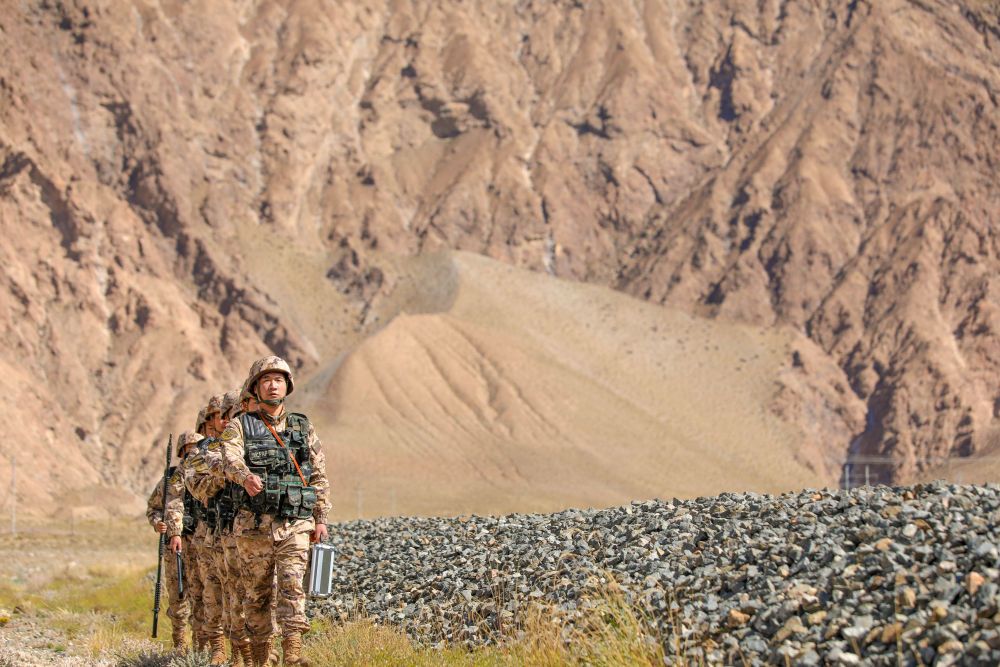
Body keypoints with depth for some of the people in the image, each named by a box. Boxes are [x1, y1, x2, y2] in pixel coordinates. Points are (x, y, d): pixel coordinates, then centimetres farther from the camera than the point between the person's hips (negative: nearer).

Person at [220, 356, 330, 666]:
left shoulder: (303, 428, 13)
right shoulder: (240, 426, 5)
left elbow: (319, 477, 14)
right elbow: (230, 460, -15)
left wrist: (321, 519, 6)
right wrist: (245, 476, -37)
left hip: (295, 524, 1)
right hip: (255, 524, -1)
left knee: (292, 585, -13)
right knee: (257, 592, 5)